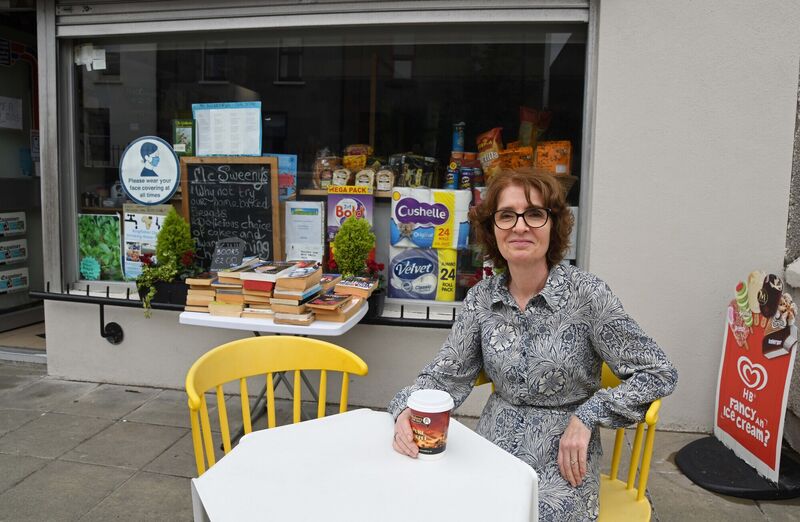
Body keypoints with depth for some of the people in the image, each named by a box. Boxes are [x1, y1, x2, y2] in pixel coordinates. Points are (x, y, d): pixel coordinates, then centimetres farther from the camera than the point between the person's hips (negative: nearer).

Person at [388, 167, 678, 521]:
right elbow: (447, 375, 1)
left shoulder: (587, 294, -12)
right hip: (494, 444, 3)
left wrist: (587, 416, -16)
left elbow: (658, 373, -7)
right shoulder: (481, 298, -1)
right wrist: (406, 411, -18)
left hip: (564, 456, -3)